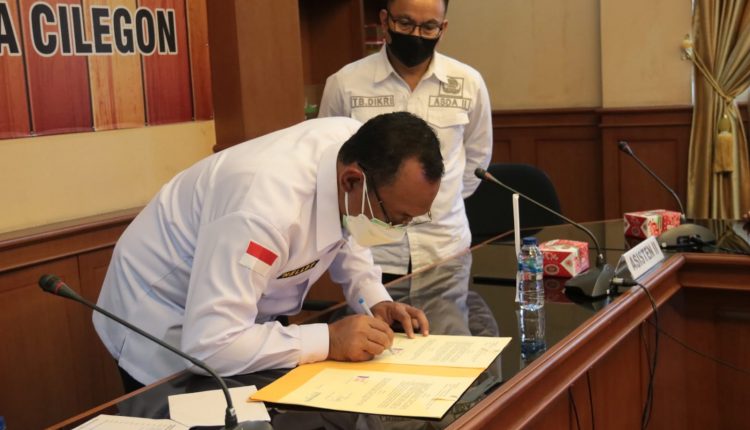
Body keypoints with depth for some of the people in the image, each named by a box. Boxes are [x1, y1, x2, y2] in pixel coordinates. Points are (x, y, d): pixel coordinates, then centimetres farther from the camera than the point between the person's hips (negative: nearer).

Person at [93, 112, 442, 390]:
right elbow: (210, 344, -43)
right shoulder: (269, 207, -42)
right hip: (163, 320, -7)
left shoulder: (358, 144, -20)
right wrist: (328, 341, -37)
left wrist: (376, 300, -13)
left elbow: (344, 232, 2)